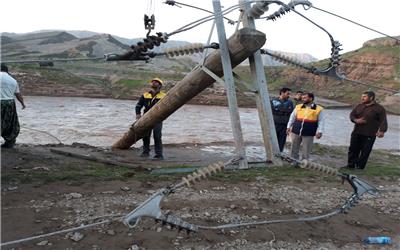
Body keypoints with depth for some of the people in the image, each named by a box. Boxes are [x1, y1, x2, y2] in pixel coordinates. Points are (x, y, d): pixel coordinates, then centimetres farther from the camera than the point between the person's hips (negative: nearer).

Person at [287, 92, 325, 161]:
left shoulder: (319, 109, 0)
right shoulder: (298, 107, 8)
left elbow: (321, 121, 0)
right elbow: (292, 117, 14)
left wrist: (320, 132, -9)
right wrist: (289, 127, 9)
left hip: (308, 134, -3)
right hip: (296, 132, 3)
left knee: (306, 151, 5)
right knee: (294, 149, 9)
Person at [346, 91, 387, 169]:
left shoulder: (379, 109, -5)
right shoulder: (359, 106, 10)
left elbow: (383, 121, -11)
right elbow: (352, 114, 11)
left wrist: (382, 131, -26)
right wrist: (356, 120, -11)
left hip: (369, 135, -5)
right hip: (356, 133, 5)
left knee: (365, 152, -1)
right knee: (353, 149, 10)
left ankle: (360, 167, 11)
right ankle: (350, 165, 22)